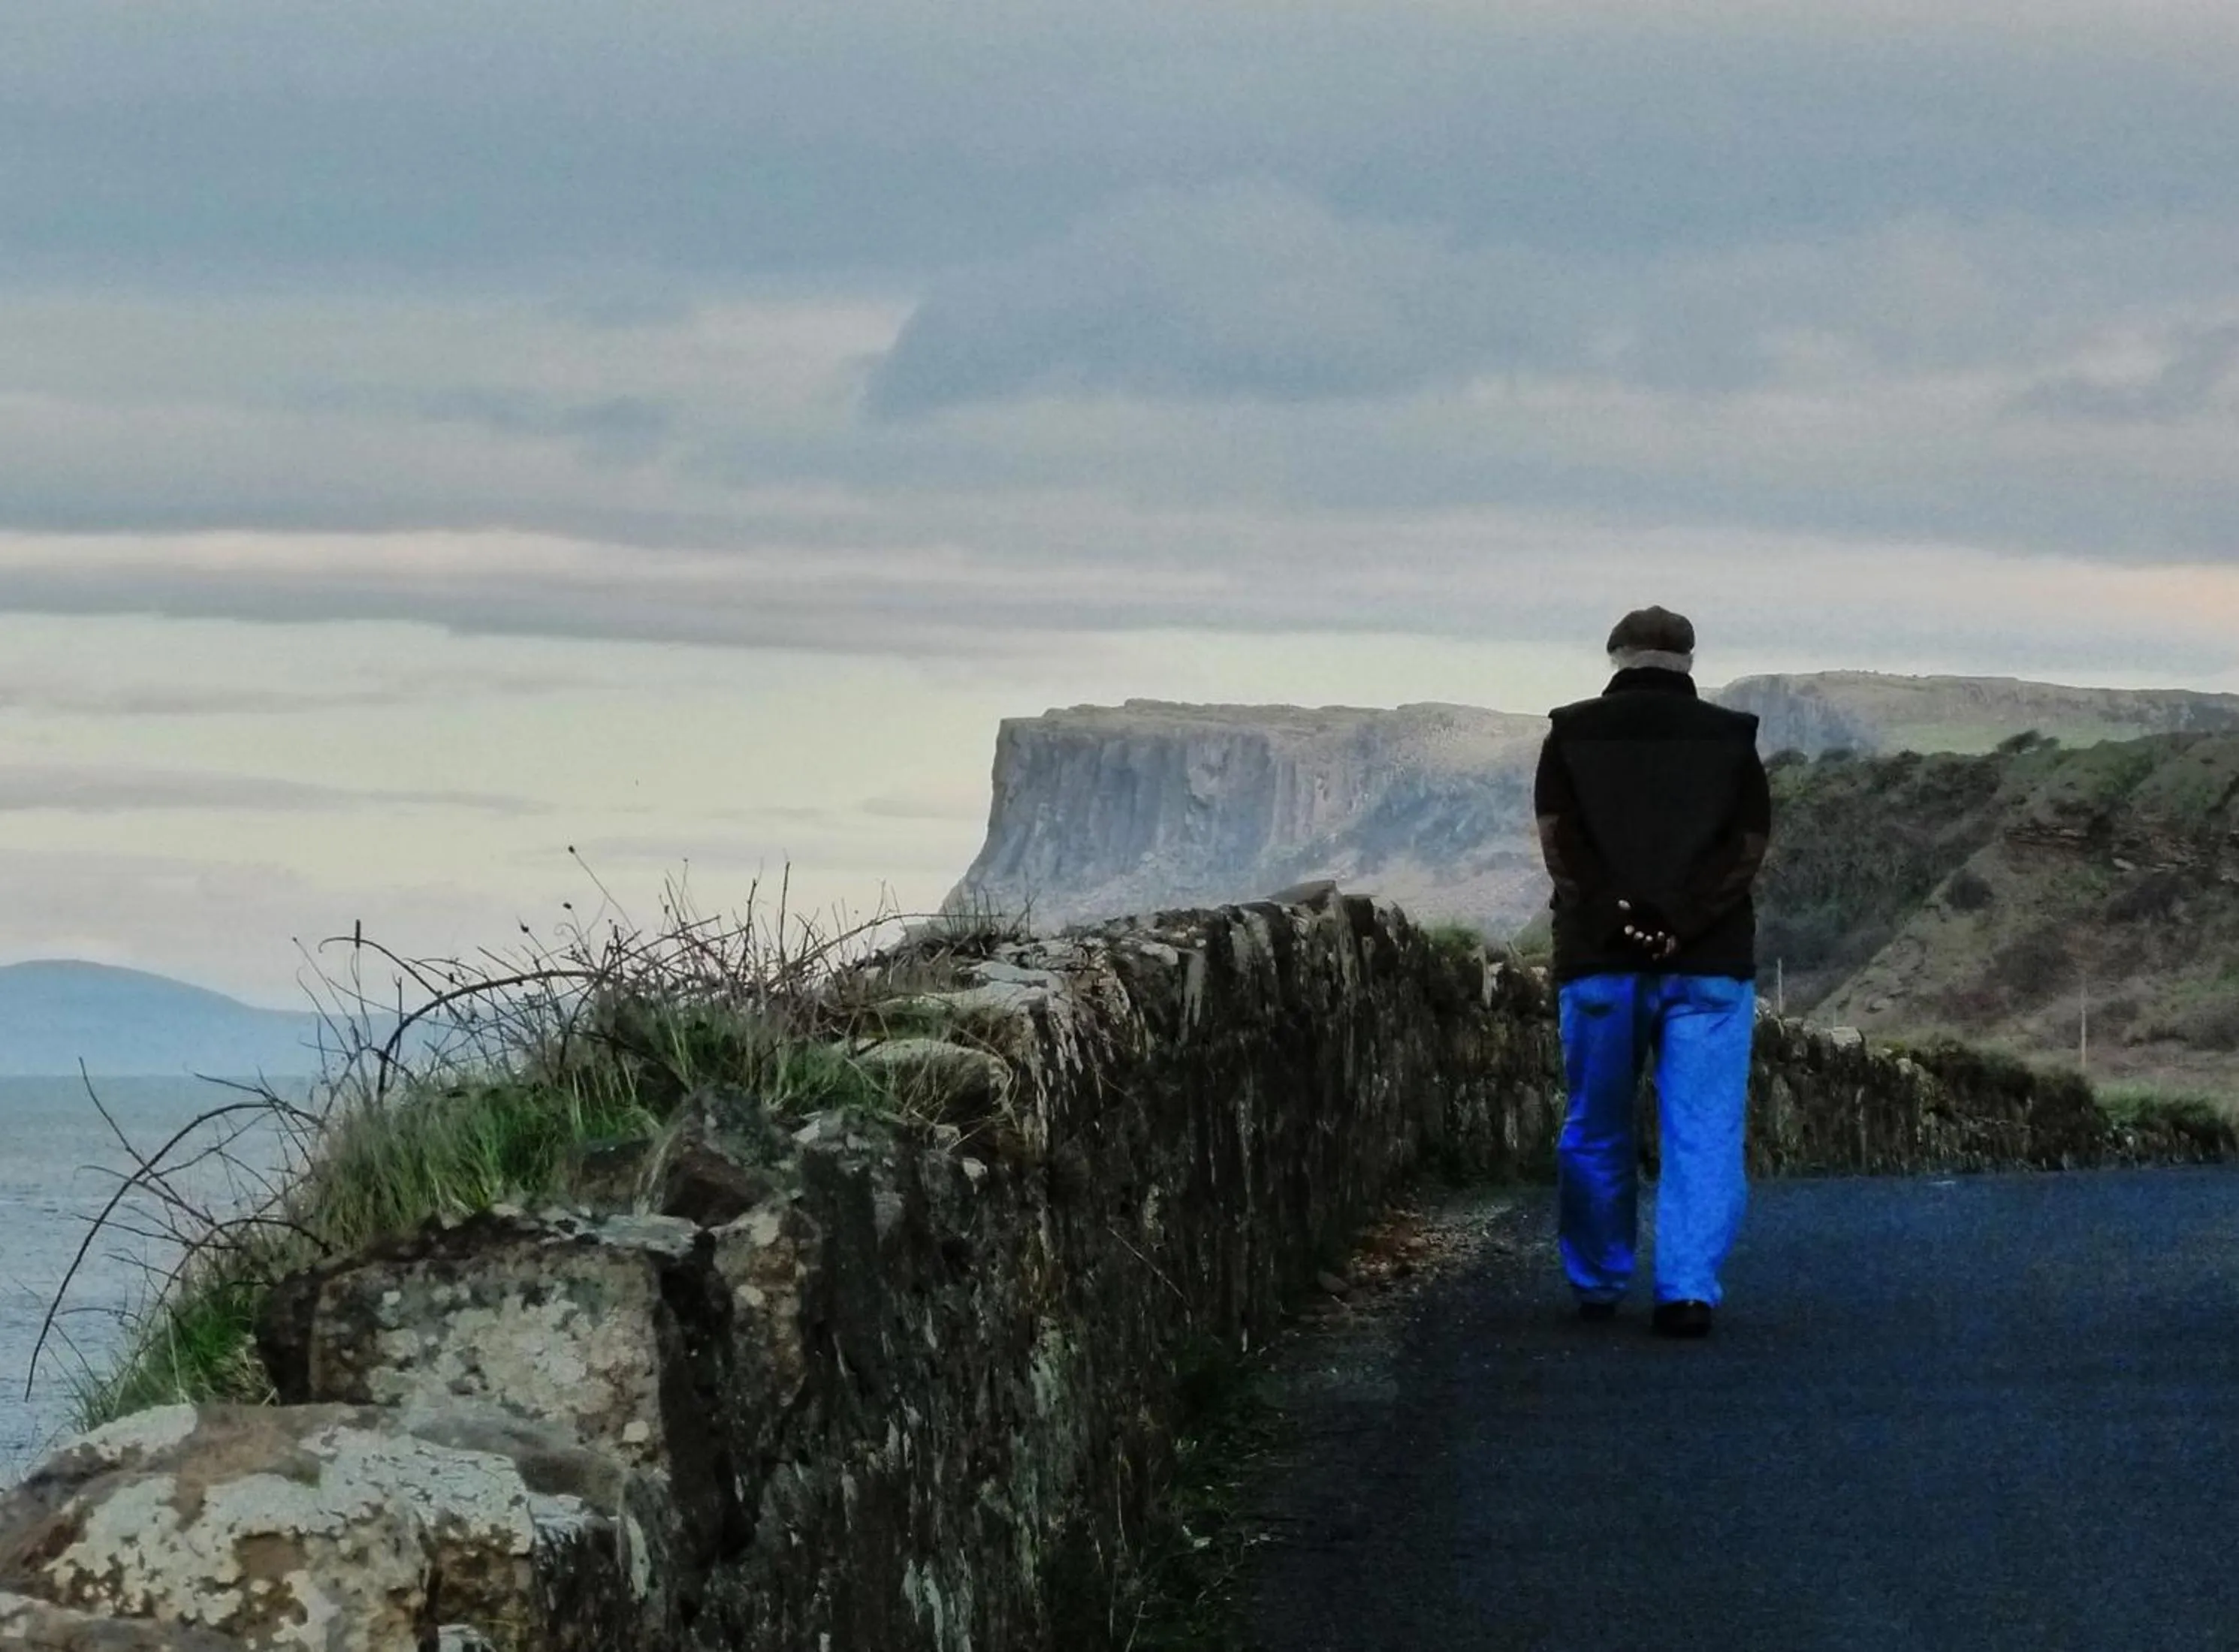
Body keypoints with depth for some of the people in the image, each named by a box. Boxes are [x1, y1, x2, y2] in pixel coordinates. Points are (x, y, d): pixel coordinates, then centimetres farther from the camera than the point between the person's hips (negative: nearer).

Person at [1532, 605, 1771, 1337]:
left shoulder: (1572, 734, 6)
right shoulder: (1730, 739, 6)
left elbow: (1558, 841, -6)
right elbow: (1749, 849, -4)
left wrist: (1618, 917, -13)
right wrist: (1680, 925, -13)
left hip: (1599, 960, 1)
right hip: (1709, 964, 0)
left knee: (1595, 1131, 13)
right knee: (1704, 1133, 0)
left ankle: (1598, 1285, 20)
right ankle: (1689, 1290, -10)